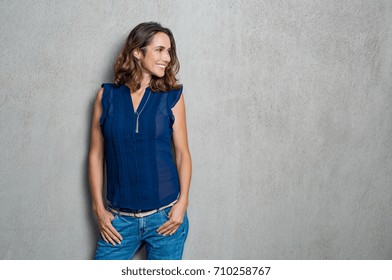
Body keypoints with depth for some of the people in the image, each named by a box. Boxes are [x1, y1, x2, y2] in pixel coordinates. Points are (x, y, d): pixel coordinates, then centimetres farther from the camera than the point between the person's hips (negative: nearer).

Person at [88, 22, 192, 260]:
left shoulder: (172, 96, 0)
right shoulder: (107, 95, 1)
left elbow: (182, 153, 1)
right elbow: (96, 154, 3)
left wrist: (183, 202, -8)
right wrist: (99, 208, 0)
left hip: (165, 216, 0)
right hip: (119, 218, 1)